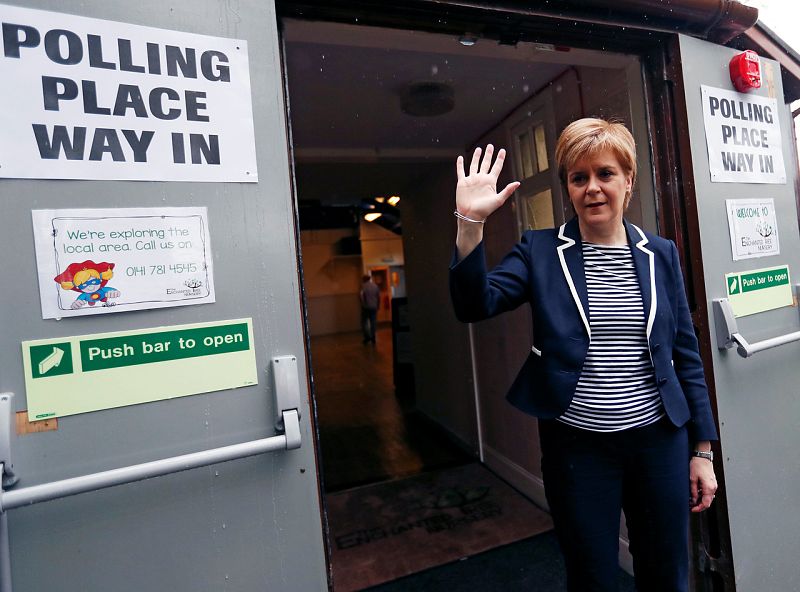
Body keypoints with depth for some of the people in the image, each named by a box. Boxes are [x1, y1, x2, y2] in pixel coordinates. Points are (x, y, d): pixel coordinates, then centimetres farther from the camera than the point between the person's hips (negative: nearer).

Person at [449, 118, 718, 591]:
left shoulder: (661, 254, 3)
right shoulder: (540, 250, -4)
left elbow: (687, 354, 5)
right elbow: (476, 305, -17)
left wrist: (703, 449, 5)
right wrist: (471, 222, -27)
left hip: (659, 439, 3)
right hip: (578, 445, -2)